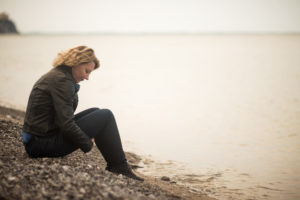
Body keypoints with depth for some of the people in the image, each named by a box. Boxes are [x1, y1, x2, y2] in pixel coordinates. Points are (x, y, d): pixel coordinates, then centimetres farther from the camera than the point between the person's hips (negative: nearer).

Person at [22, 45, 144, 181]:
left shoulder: (55, 75, 16)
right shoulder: (62, 81, -16)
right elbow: (66, 124, -22)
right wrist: (88, 144, -8)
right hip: (45, 143, -10)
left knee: (95, 112, 19)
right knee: (106, 116, -5)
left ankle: (113, 167, 18)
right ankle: (121, 170, 2)